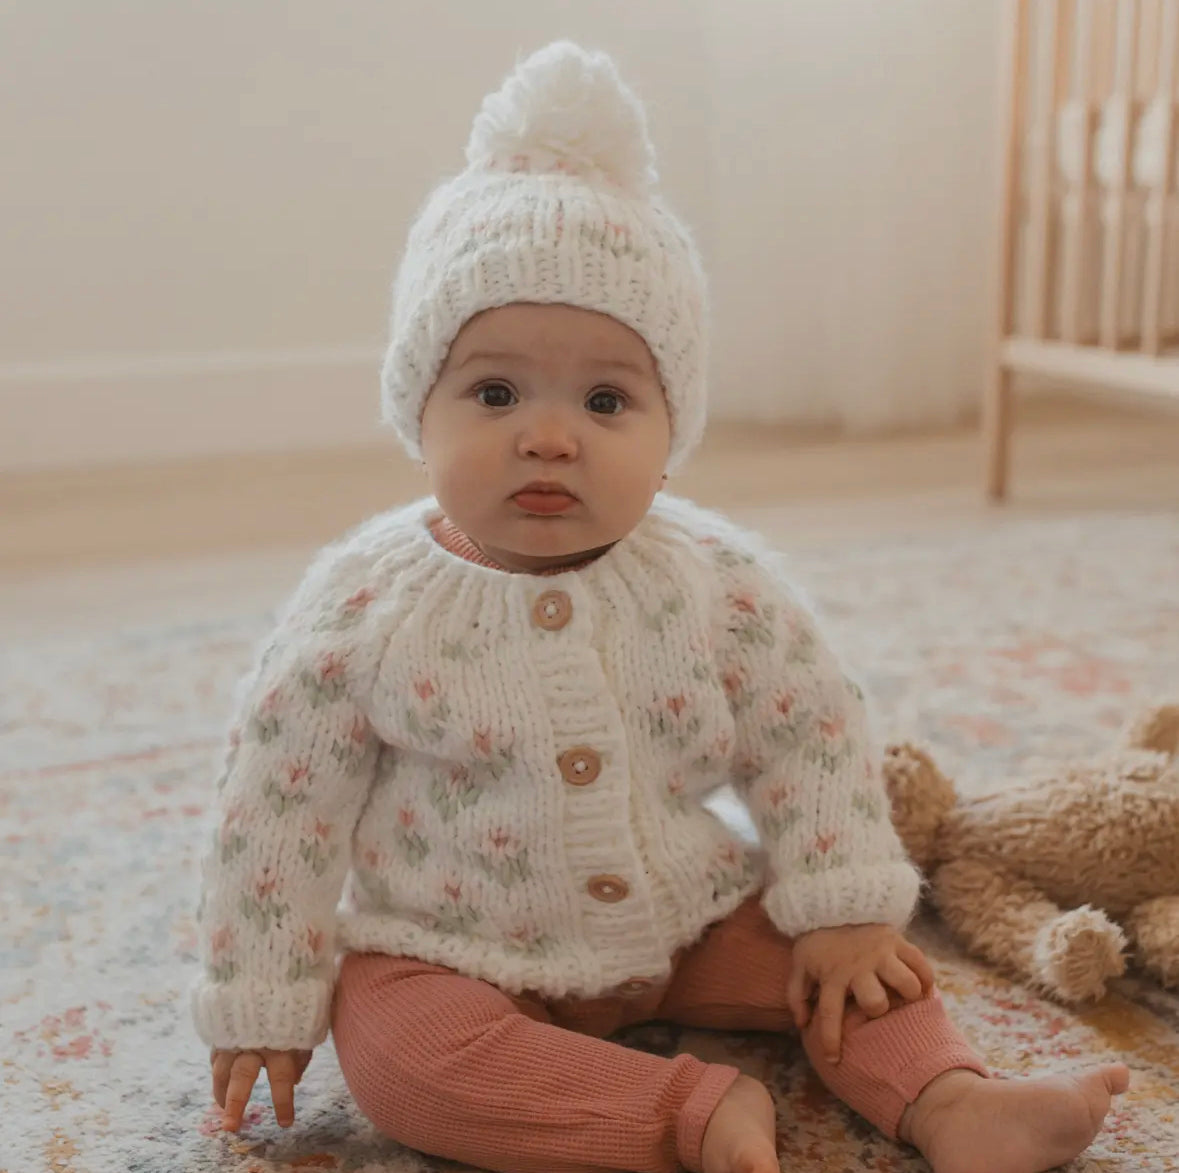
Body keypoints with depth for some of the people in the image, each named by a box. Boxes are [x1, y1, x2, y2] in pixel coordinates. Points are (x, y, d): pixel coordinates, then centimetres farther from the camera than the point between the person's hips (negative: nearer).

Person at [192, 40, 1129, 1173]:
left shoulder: (719, 582, -12)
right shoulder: (366, 607, -17)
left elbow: (816, 738, -1)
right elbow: (276, 803, -10)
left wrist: (841, 913, -6)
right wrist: (265, 1005, -6)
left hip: (687, 920, 3)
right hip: (445, 956, -2)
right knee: (395, 1052, -28)